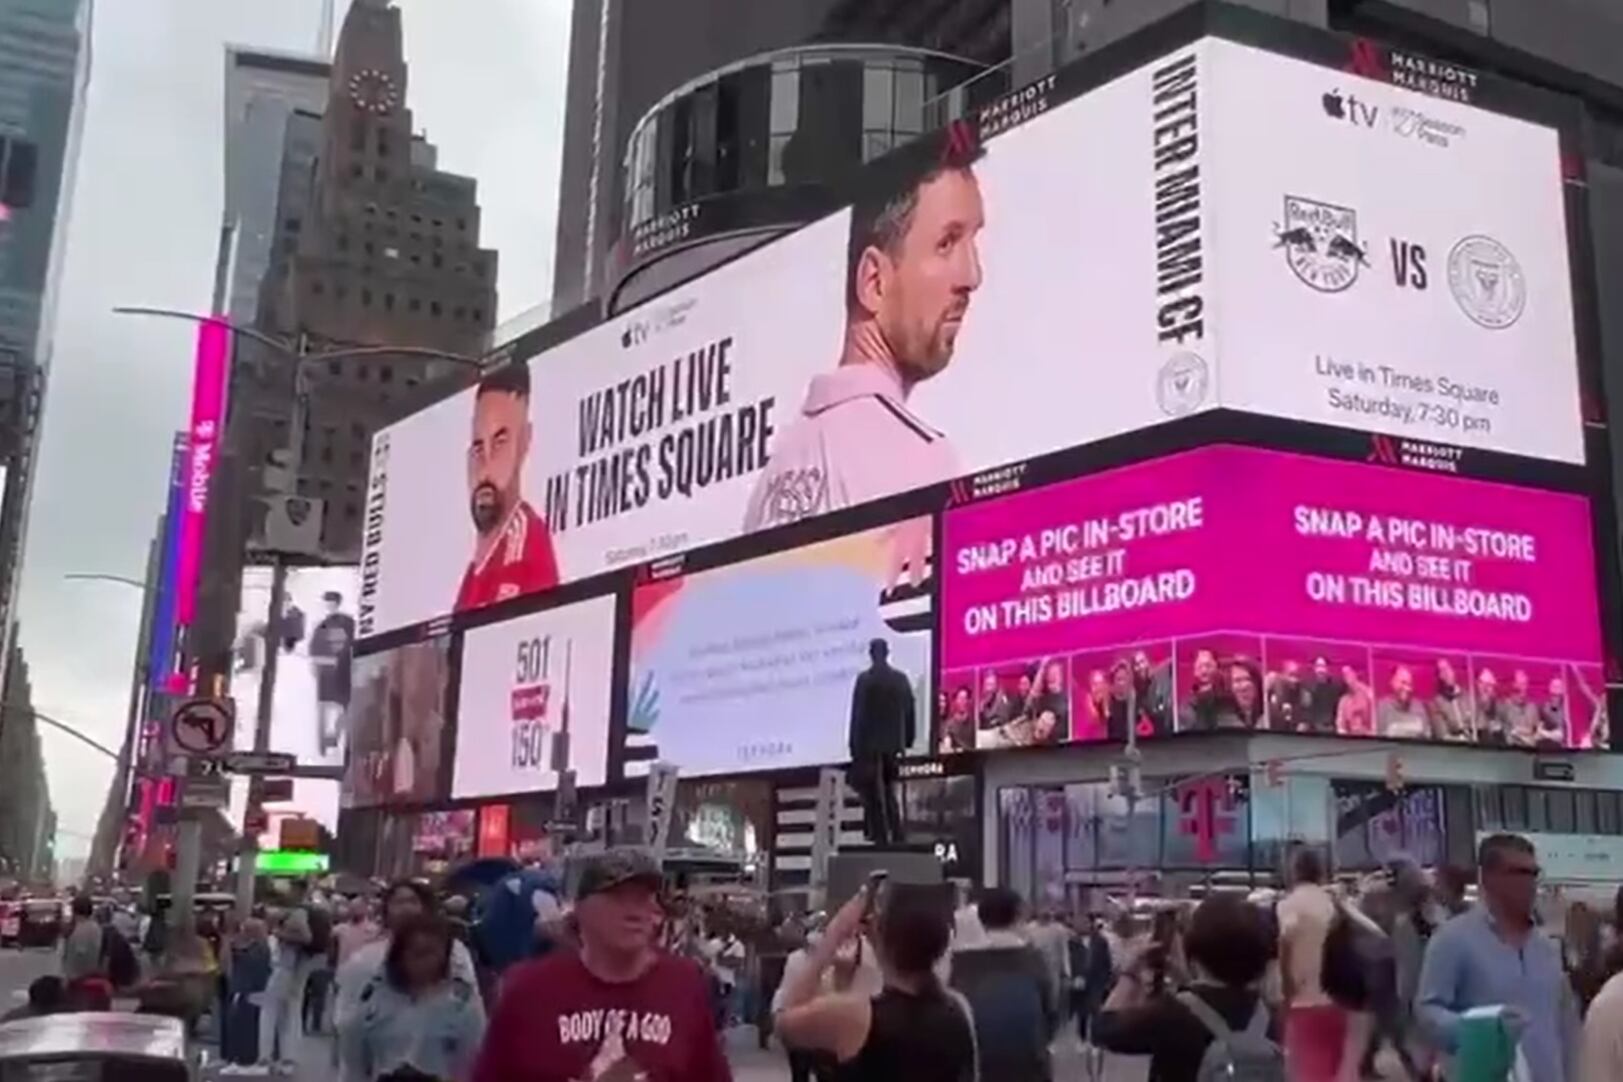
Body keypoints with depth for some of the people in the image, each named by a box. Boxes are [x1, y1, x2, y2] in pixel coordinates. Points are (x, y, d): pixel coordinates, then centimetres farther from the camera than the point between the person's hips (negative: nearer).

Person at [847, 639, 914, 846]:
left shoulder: (865, 679, -10)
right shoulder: (901, 678, 4)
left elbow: (858, 714, -11)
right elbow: (909, 712, 7)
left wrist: (855, 744, -6)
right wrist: (906, 741, 14)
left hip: (870, 743, -5)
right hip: (893, 743, 5)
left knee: (874, 794, 0)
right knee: (889, 791, 16)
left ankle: (881, 838, -4)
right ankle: (896, 835, 11)